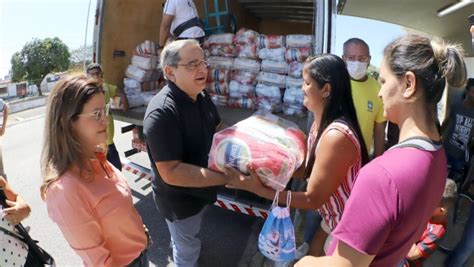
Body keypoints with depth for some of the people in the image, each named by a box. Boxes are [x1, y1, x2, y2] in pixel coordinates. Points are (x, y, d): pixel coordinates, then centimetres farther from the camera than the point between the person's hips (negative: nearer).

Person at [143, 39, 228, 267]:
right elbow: (171, 172, -35)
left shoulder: (201, 97, -5)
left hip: (199, 189, 8)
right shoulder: (162, 112, -33)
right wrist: (226, 177, -36)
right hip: (179, 199, -8)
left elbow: (218, 129, 8)